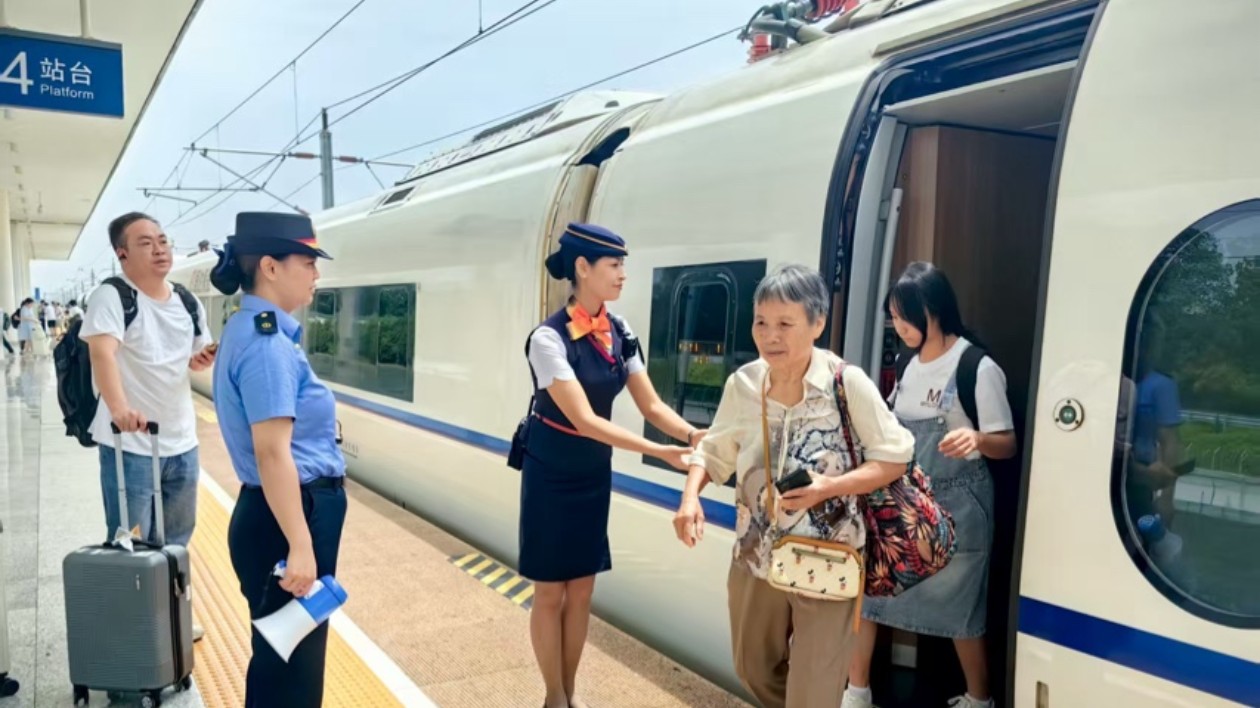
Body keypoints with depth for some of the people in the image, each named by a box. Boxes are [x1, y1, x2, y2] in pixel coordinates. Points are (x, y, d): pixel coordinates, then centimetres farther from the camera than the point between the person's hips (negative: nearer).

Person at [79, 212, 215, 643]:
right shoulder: (111, 297, -13)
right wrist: (120, 407, -46)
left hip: (182, 443, 7)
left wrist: (202, 360, -5)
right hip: (130, 447, -6)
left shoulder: (188, 303, 7)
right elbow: (102, 353, -29)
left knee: (175, 541, 20)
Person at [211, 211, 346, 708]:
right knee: (290, 660, 5)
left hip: (277, 511, 10)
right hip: (289, 515, -10)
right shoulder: (266, 342, -21)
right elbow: (272, 452, -27)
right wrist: (300, 546, -26)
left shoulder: (250, 330, 11)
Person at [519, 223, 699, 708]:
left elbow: (651, 404, -1)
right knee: (551, 591, 7)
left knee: (582, 588, 14)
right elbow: (584, 420, -26)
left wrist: (694, 436, -19)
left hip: (595, 473, 6)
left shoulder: (620, 334, -2)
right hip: (552, 475, -6)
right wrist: (660, 452, -32)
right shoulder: (549, 337, -22)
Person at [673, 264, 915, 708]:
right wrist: (691, 496, -13)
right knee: (754, 671, 25)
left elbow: (893, 458, -10)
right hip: (755, 557, 5)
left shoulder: (848, 383, -18)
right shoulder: (742, 384, -6)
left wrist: (830, 486, -25)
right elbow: (715, 452, 6)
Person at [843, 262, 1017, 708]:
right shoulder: (911, 364, 7)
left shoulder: (977, 369, -13)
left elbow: (1007, 445, -12)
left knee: (958, 608, 6)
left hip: (955, 505, -6)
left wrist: (976, 439, -32)